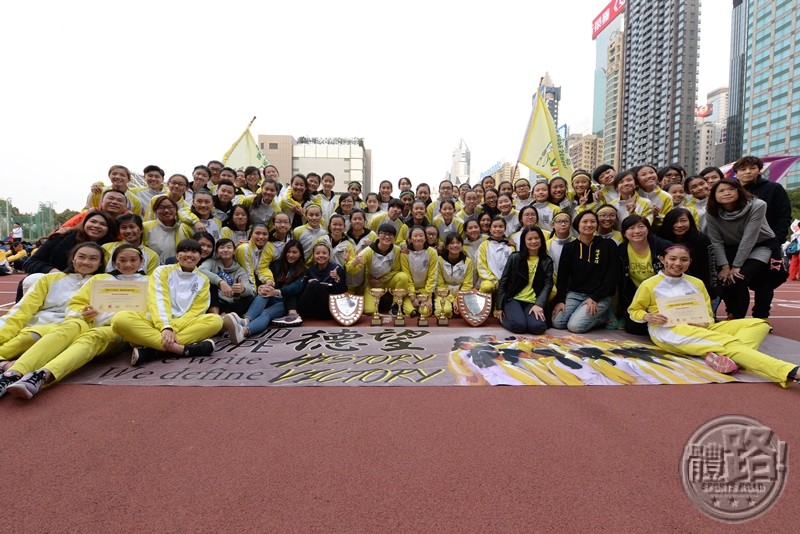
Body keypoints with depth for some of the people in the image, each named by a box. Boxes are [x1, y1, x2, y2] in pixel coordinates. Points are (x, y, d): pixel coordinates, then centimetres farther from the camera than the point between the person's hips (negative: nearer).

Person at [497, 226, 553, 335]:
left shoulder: (547, 261, 9)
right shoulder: (514, 257, 3)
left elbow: (548, 285, -1)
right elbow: (503, 282, 4)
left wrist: (539, 305, -19)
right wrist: (500, 307, -1)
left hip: (533, 302, 1)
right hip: (513, 299, -1)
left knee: (537, 327, -27)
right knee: (519, 325, -28)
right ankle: (504, 318, 4)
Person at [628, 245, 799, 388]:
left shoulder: (696, 283, 19)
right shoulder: (649, 285, 4)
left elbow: (708, 314, 18)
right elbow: (634, 311, 8)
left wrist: (705, 322, -7)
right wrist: (649, 317, -14)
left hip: (700, 330, 7)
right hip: (667, 331, -7)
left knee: (758, 323, -10)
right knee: (729, 342, -30)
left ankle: (722, 355, -37)